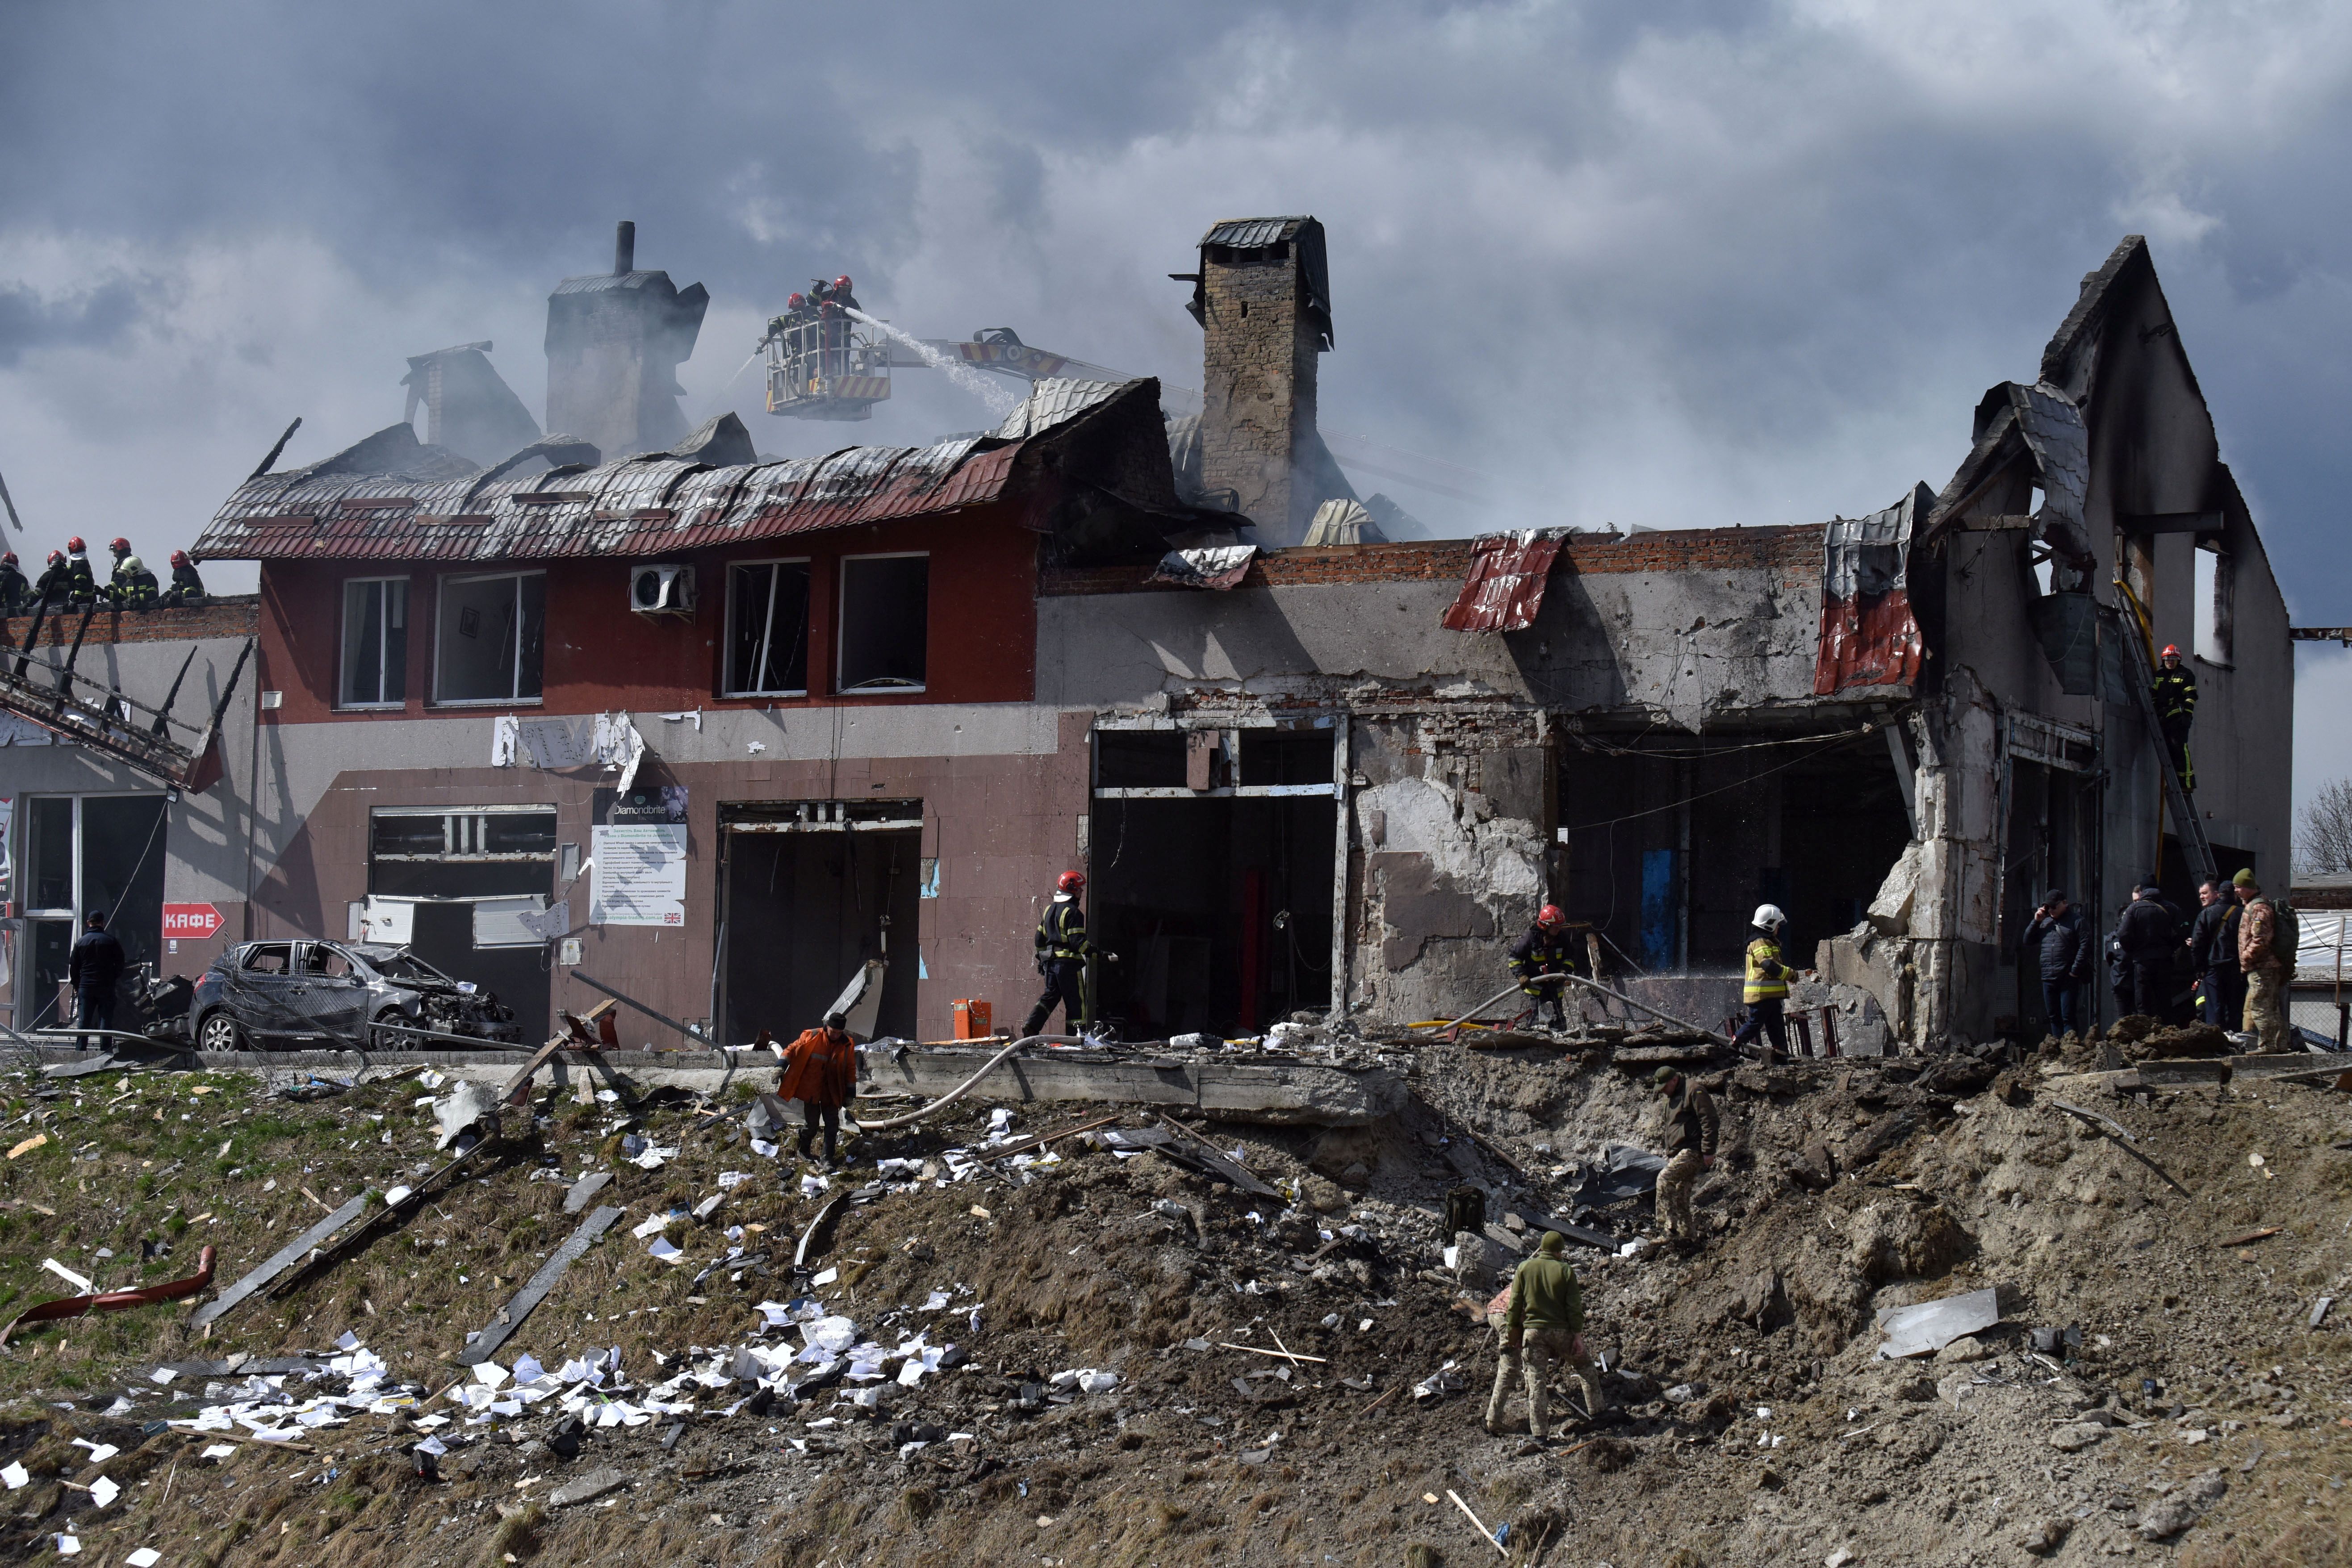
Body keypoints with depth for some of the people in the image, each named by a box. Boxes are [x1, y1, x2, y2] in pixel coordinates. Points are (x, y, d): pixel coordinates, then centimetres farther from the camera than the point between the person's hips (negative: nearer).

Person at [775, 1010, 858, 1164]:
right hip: (811, 1091, -2)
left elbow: (851, 1070, 4)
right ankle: (804, 1151, 29)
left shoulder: (847, 1045, -4)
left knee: (833, 1125, 1)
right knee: (812, 1124, 6)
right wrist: (781, 1067, -14)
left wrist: (850, 1094, 5)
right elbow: (792, 1050, -1)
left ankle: (829, 1157, 9)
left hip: (831, 1093, 2)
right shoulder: (811, 1037, -10)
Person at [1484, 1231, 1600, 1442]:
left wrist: (1512, 1330, 10)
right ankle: (1595, 1409, 26)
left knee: (1535, 1380, 1)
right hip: (1561, 1331, 0)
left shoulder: (1525, 1269, -1)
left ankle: (1539, 1432, -5)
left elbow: (1515, 1304, 1)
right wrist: (1578, 1335, 0)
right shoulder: (1565, 1271, -4)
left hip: (1533, 1331, 0)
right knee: (1584, 1366, 22)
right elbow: (1574, 1308, -5)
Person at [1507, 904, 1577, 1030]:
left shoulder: (1562, 938, -5)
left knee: (1559, 1020, 12)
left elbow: (1570, 958, 9)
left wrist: (1566, 970, -12)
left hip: (1555, 985, 5)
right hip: (1535, 985, -5)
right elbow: (1514, 956, -8)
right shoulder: (1532, 938, -18)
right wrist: (1521, 975, -20)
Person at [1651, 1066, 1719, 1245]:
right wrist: (1669, 1155, 27)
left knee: (1665, 1178, -24)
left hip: (1693, 1152, -10)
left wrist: (1708, 1151, -20)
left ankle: (1669, 1225, -27)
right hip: (1678, 1154, 10)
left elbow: (1710, 1122, -16)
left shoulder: (1694, 1092, -10)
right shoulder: (1673, 1097, 22)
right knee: (1680, 1197, 9)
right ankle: (1688, 1235, 15)